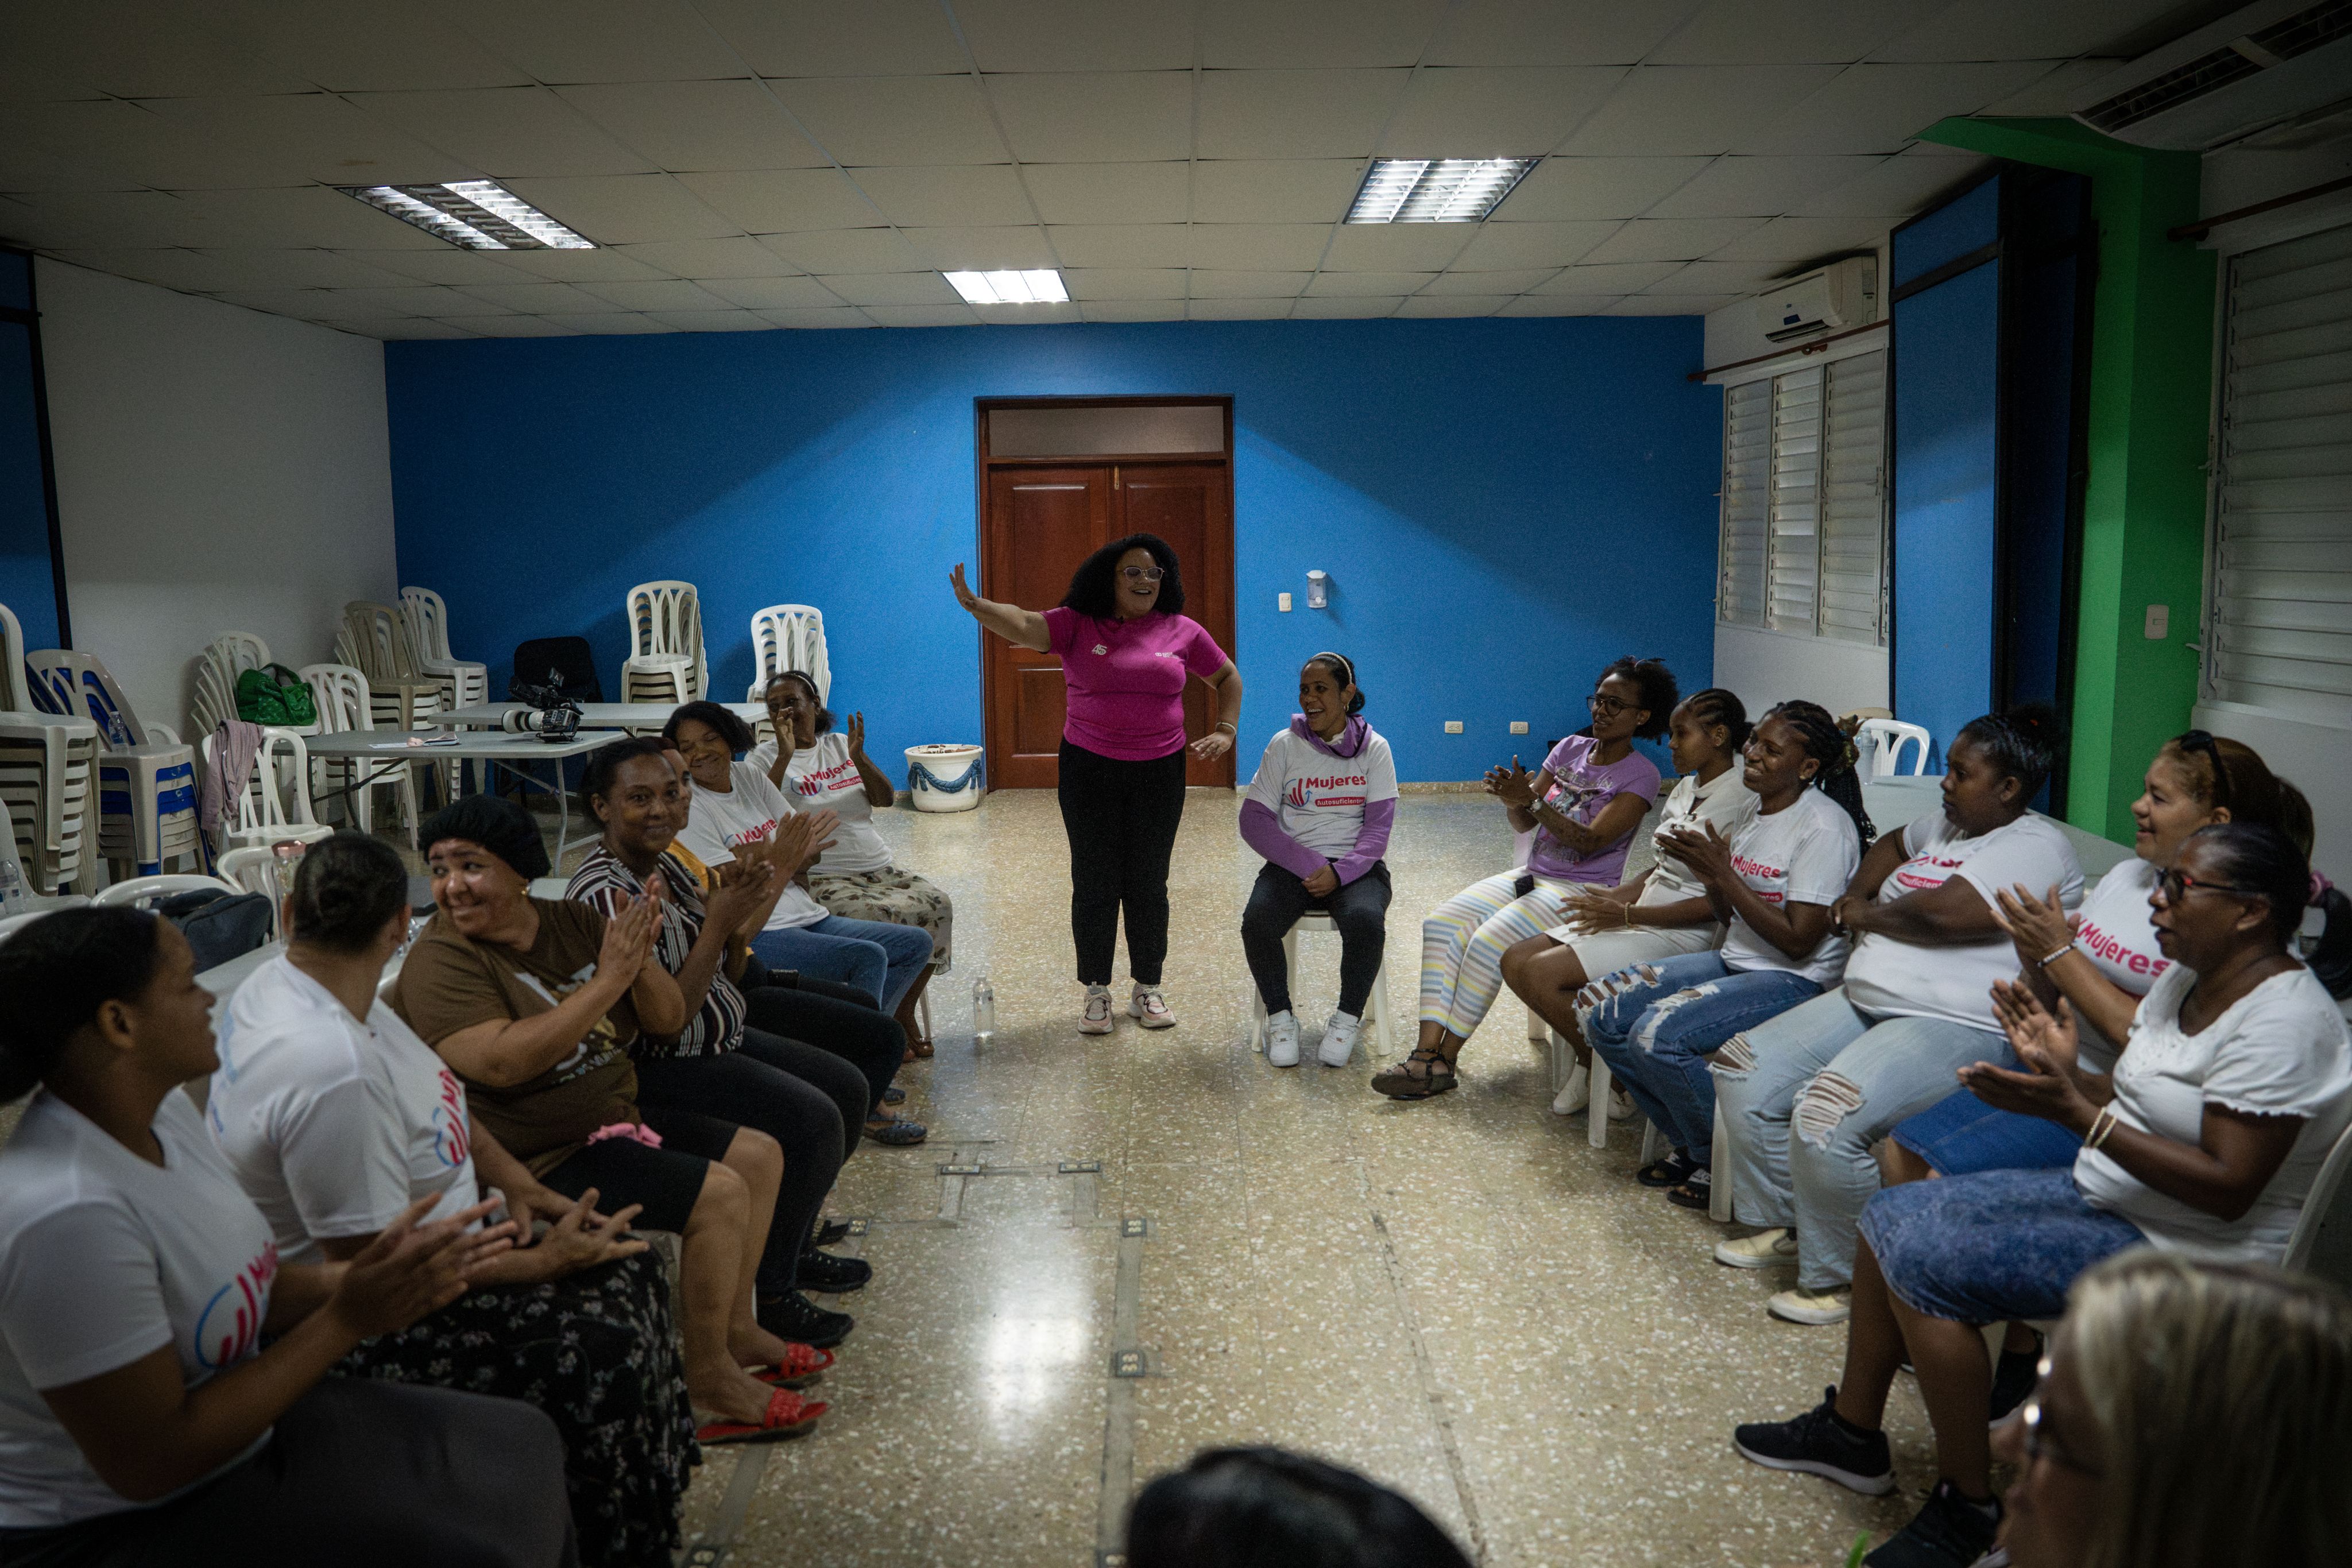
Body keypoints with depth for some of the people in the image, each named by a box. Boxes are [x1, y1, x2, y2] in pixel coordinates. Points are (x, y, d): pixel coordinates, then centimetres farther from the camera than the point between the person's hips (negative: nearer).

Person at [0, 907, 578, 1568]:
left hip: (236, 1428, 9)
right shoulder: (66, 1216, -30)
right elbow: (151, 1464, -25)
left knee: (518, 1448, 3)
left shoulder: (163, 1111, -2)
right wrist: (348, 1321, -22)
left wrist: (359, 1281, -12)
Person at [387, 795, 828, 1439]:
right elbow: (500, 1062, -32)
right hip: (540, 1161, -8)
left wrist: (641, 958, -19)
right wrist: (606, 981, -31)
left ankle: (736, 1326, 19)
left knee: (760, 1156, 8)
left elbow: (669, 1019, 3)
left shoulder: (572, 923, 4)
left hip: (616, 1118, 8)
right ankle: (710, 1383, -9)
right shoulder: (439, 963, -15)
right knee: (718, 1192, -21)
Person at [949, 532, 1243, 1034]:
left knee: (1148, 884, 9)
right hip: (1089, 771, -1)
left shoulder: (1183, 632, 3)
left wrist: (1225, 730, 3)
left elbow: (1228, 678, 16)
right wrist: (974, 604, -39)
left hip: (1159, 772, 1)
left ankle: (1147, 988, 23)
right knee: (1094, 883, 5)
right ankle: (1096, 990, 19)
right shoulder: (1076, 625, -3)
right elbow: (1023, 625, -20)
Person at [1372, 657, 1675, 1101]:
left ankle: (1444, 1063, -17)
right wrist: (1513, 801, -15)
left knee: (1489, 943, -28)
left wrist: (1531, 799, -25)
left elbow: (1591, 842, -18)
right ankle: (1428, 1052, -22)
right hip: (1533, 876, 7)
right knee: (1442, 924, -16)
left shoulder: (1641, 775, -7)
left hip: (1583, 890, -7)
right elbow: (1525, 825, 8)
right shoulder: (1571, 748, 11)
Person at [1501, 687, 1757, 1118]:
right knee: (1515, 961, -3)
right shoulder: (1684, 788, 14)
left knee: (1540, 973, -21)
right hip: (1640, 911, 9)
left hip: (1683, 932, -9)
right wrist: (1615, 895, 0)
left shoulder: (1742, 800, -15)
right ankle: (1588, 1061, 9)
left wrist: (1626, 913, -17)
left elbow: (1717, 903, -18)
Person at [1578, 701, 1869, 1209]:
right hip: (1735, 960, 9)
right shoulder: (1760, 808, 9)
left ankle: (1721, 1164, -3)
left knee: (1659, 1033, -28)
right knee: (1601, 1010, -2)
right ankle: (1691, 1146, 10)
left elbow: (1798, 941, -21)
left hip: (1794, 979, -9)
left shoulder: (1823, 828, -17)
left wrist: (1723, 873, -20)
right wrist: (1705, 873, -6)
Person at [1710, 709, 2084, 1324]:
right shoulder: (1947, 824, 18)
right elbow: (1894, 844, 40)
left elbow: (1939, 913, -25)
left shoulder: (2034, 847, -12)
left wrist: (1868, 915, -6)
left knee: (1825, 1119, -30)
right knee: (1744, 1071, 1)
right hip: (1864, 1002, 10)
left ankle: (1839, 1278, -9)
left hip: (1956, 1026, -10)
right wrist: (1856, 894, 21)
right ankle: (1778, 1223, 16)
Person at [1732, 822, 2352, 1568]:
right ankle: (1851, 1431, 18)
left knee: (1926, 1262, -22)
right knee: (1891, 1217, 4)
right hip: (2102, 1194, 10)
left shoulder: (2283, 1022, -23)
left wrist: (2075, 1111, -30)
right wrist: (2066, 1070, -7)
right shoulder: (2185, 979, 6)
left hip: (2185, 1251, -10)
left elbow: (2227, 1189, -27)